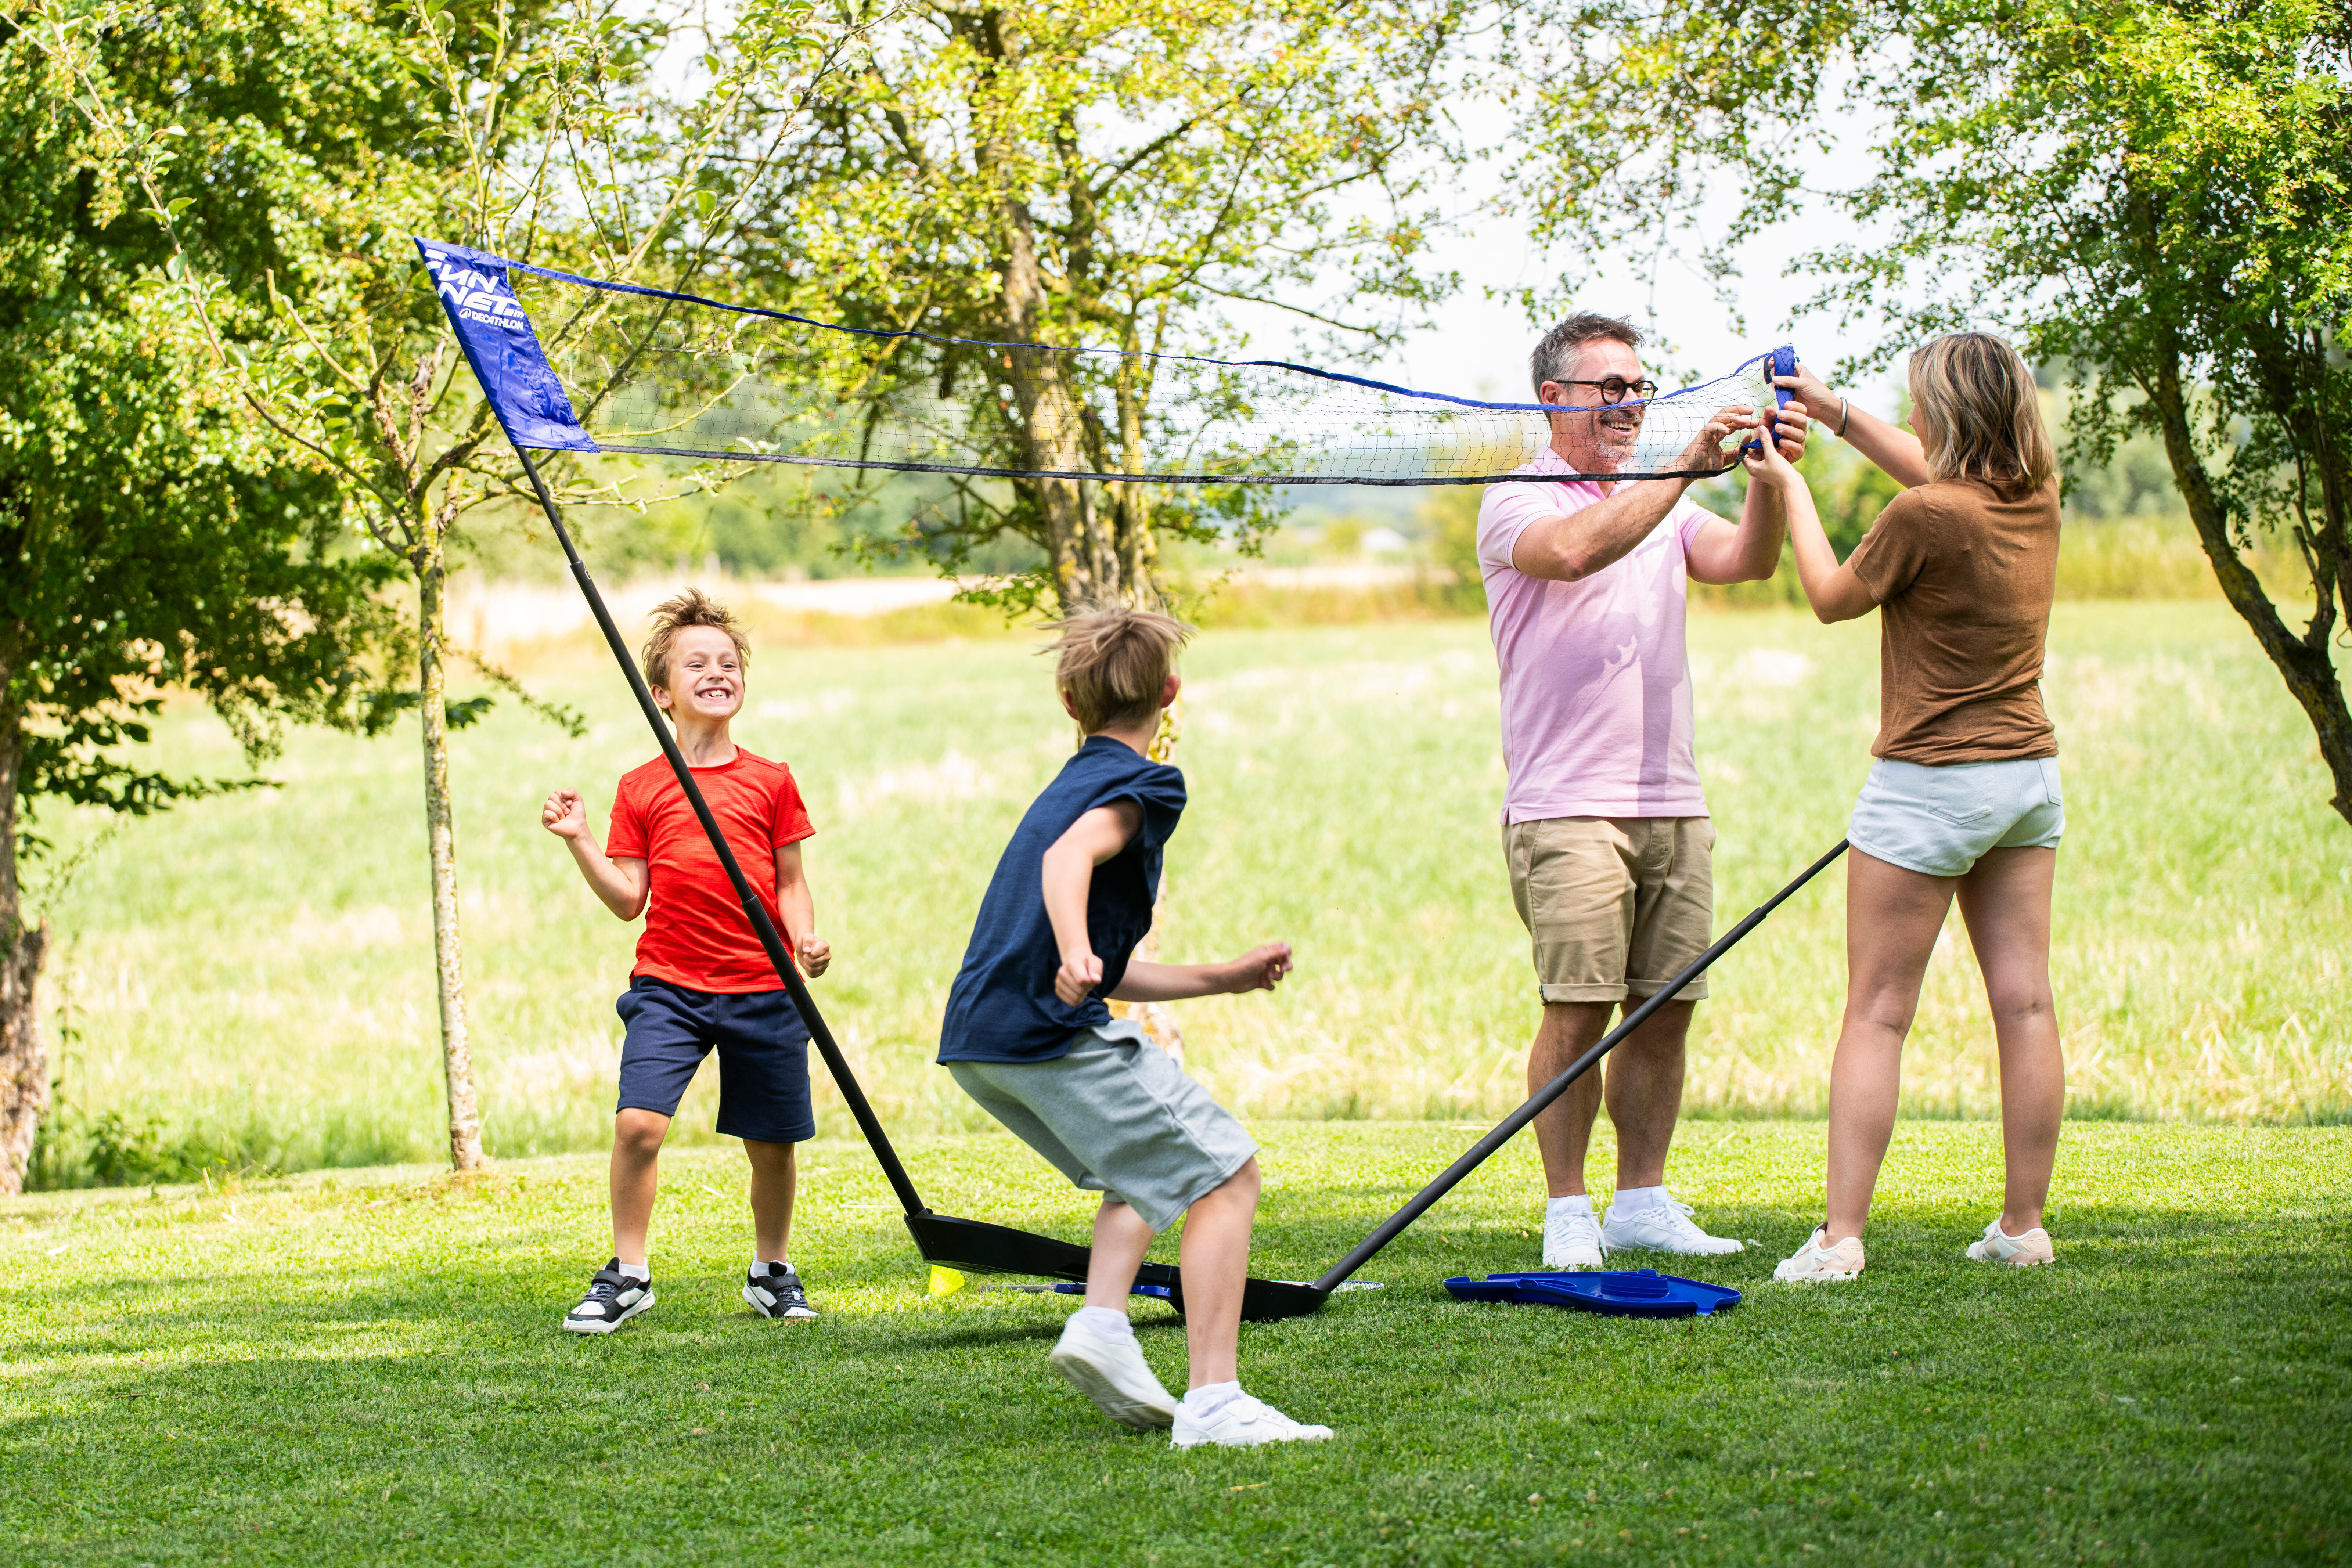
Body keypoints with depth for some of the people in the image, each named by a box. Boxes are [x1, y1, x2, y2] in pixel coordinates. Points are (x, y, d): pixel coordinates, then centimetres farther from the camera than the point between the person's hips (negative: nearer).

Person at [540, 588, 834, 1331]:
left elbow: (789, 881, 9)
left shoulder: (771, 781, 5)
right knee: (637, 1122, -17)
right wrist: (579, 841, -7)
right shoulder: (641, 789, 4)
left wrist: (806, 936, -9)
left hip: (762, 990, 1)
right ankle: (628, 1275, -2)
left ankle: (773, 1272, 30)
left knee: (772, 1145, 7)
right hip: (668, 987, -1)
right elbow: (629, 900, 4)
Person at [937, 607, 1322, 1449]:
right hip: (1052, 1033, -9)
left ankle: (1101, 1323, 6)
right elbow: (1068, 856, -24)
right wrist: (1075, 953, -40)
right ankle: (1213, 1402, -16)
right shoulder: (1141, 785, 0)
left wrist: (1221, 978, 33)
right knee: (1225, 1175, -6)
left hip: (978, 1038, 9)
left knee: (1151, 1161, 28)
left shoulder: (1076, 782, 27)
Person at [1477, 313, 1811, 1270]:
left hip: (1674, 804, 6)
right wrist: (1686, 467, -26)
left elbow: (1745, 561, 1)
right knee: (1579, 1011, -9)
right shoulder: (1517, 503, 0)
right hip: (1568, 805, -6)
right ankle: (1567, 1214, -2)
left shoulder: (1664, 506, 19)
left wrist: (1771, 473, -16)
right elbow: (1578, 548, -22)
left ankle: (1642, 1203, 13)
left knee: (1666, 1008, 5)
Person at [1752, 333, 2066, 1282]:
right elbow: (1936, 474, 24)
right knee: (2024, 1001, 7)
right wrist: (1837, 412, 25)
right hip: (2029, 771, 7)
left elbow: (1833, 598, -2)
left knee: (1876, 1015, -3)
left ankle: (1840, 1237, -5)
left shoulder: (1927, 518, -19)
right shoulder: (2037, 497, 3)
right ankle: (2024, 1227, 10)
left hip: (1929, 784, -7)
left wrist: (1791, 491, 9)